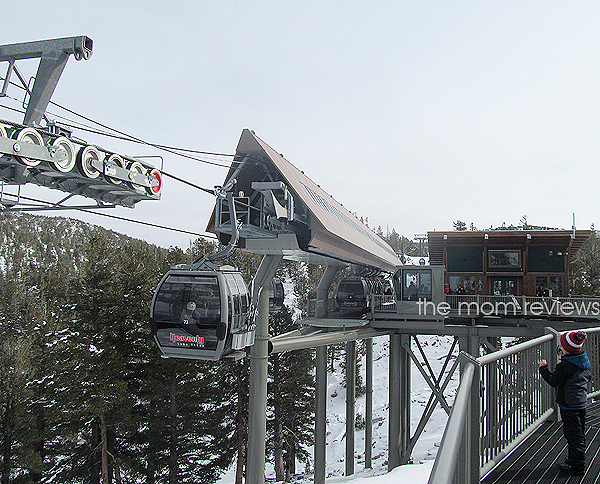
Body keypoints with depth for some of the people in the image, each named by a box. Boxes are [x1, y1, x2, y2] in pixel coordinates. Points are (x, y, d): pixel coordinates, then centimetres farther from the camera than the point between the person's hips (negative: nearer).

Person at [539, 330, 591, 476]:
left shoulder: (564, 366, -23)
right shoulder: (585, 360, 2)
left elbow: (553, 381, -15)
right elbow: (588, 377, 16)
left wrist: (544, 368, -5)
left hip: (569, 405, -8)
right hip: (582, 402, 9)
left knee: (573, 435, -1)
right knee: (579, 433, 18)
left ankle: (576, 466, 5)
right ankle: (577, 460, 31)